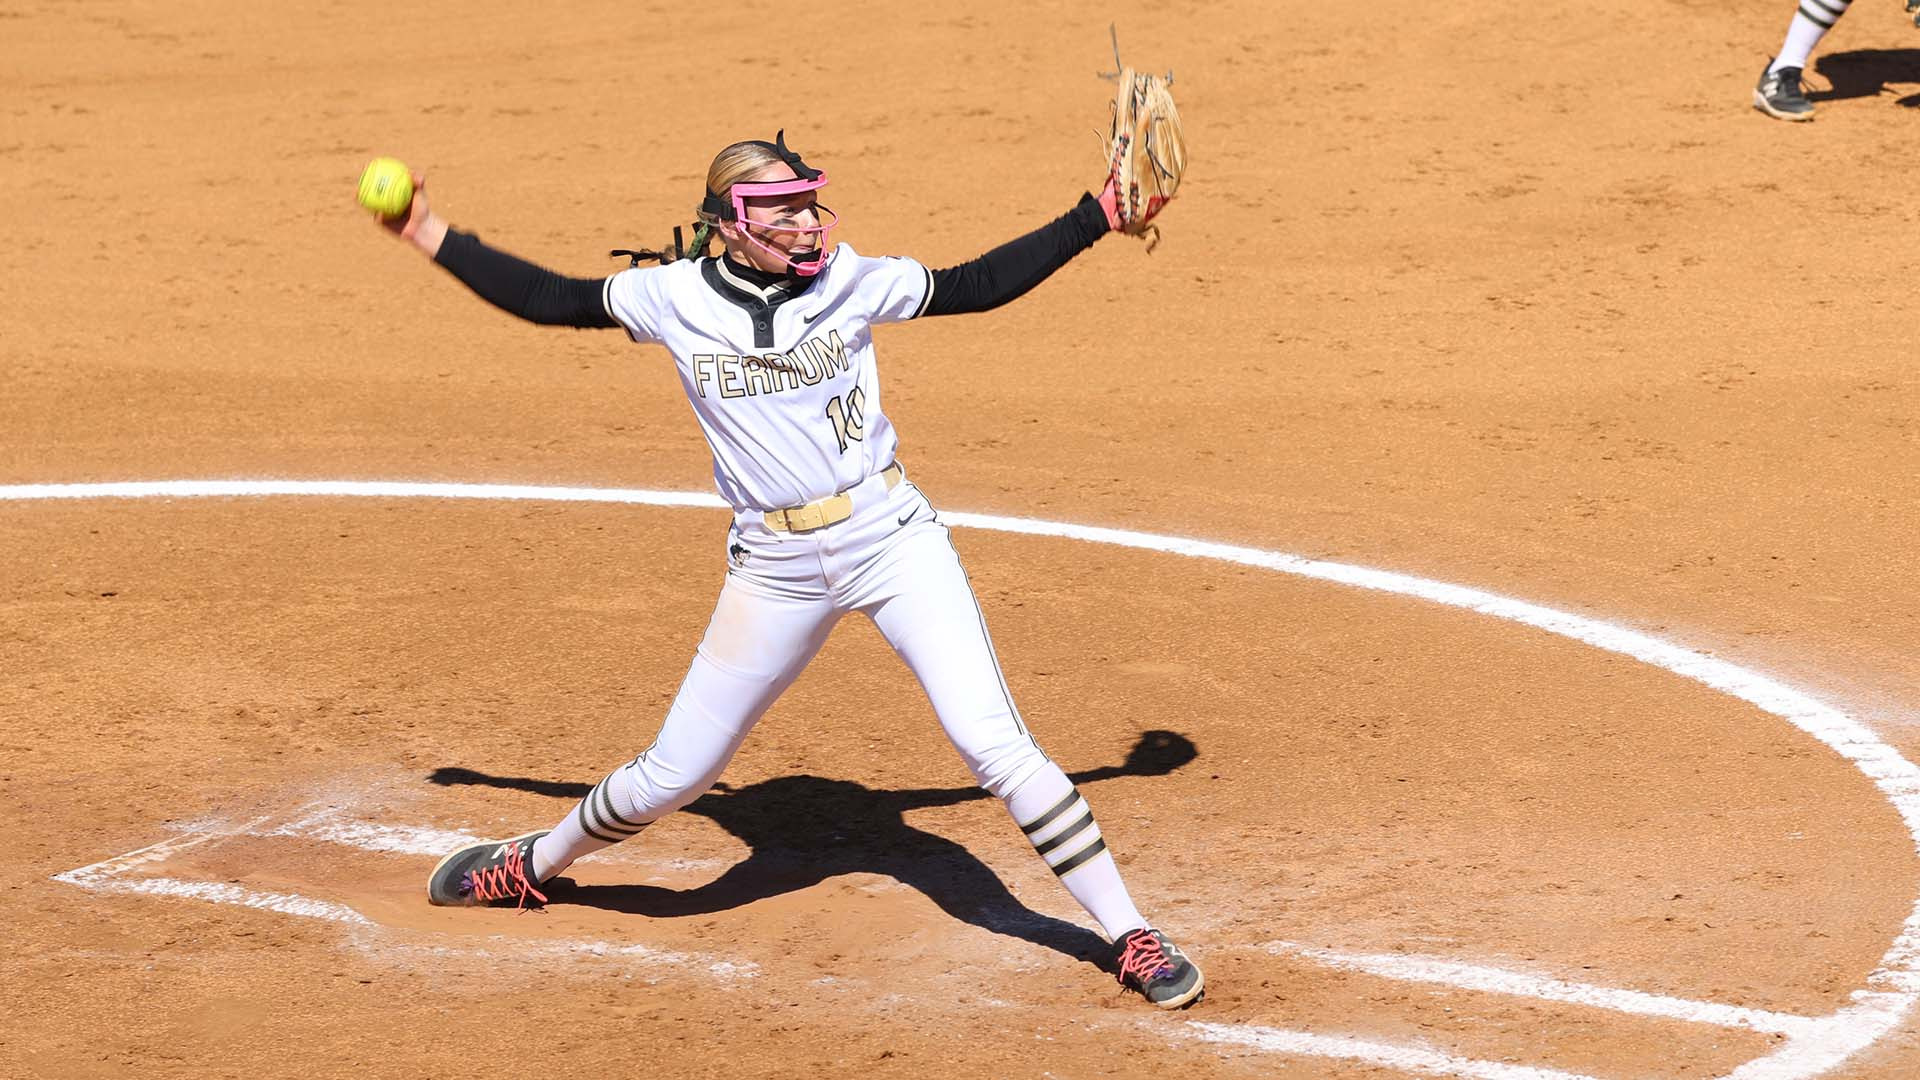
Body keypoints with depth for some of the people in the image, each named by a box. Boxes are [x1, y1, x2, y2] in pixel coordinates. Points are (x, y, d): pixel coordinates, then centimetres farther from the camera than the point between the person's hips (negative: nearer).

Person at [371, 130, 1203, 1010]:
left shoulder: (854, 282, -1)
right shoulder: (675, 298, -2)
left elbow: (975, 286, 8)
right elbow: (550, 299, 9)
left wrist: (1099, 216, 4)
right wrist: (432, 238, 6)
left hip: (890, 534, -1)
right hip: (773, 567, 1)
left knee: (994, 744, -11)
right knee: (673, 775, 9)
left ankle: (1129, 936, -2)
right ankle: (534, 865, 39)